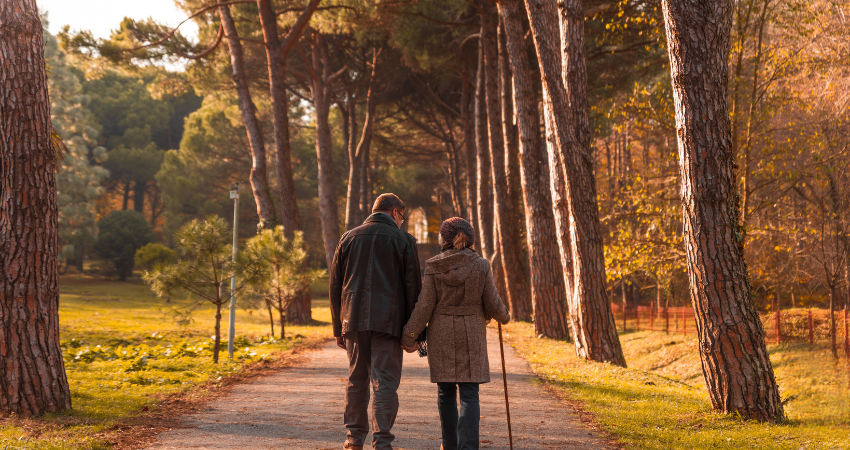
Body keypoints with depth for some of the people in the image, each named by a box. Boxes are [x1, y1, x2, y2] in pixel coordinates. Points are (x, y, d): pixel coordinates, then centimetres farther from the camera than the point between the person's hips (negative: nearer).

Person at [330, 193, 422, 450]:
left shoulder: (349, 238, 11)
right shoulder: (403, 241, 2)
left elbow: (335, 286, 11)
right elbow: (413, 288, -1)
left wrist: (338, 328, 15)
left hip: (354, 321, 3)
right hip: (388, 322, -3)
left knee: (356, 381, 13)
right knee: (385, 383, -1)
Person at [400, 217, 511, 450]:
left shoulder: (434, 267, -5)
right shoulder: (481, 266, -5)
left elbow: (425, 305, -6)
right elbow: (493, 305, -3)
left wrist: (409, 334, 1)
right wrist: (505, 317, 18)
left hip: (441, 335, 1)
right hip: (471, 335, -1)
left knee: (446, 391, 13)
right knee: (469, 393, -1)